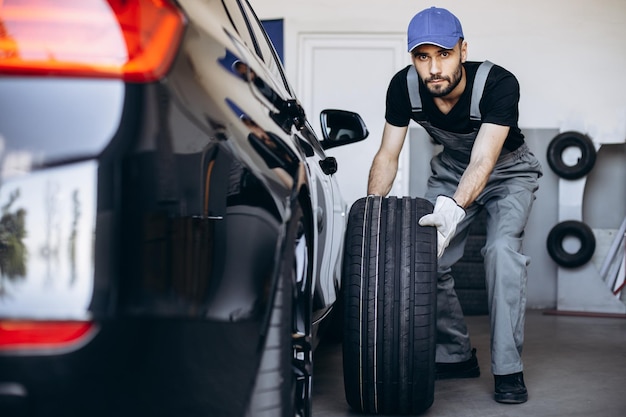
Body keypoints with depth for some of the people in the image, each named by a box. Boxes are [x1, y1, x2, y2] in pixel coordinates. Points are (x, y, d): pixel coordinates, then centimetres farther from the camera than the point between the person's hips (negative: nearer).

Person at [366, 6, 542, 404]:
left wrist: (454, 207, -62)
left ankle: (508, 369, -15)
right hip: (452, 169, 4)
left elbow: (483, 163, -44)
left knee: (502, 248, -26)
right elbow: (388, 155, -15)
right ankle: (456, 356, 14)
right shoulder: (404, 87, -22)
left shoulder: (498, 84, -35)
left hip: (508, 171, -4)